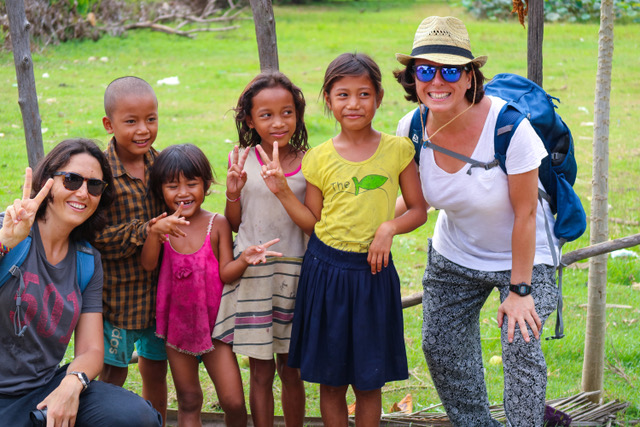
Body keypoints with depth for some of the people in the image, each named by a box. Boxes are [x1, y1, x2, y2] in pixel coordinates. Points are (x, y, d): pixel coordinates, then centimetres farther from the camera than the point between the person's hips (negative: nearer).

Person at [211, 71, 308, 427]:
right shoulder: (243, 160, -3)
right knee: (261, 372, 6)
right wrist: (233, 194, -13)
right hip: (253, 273, 0)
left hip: (294, 271, 0)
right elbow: (235, 224, 3)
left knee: (291, 370, 10)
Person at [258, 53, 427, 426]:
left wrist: (389, 227, -15)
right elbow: (313, 222, 5)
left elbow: (418, 210, 2)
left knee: (369, 381, 8)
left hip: (373, 270, -1)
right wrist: (283, 191, -7)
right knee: (331, 379, 8)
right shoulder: (320, 158, 0)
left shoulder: (397, 150, -2)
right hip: (326, 268, 1)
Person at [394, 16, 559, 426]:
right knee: (440, 347, 9)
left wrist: (519, 289, -19)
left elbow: (525, 213, -22)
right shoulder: (413, 128, -15)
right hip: (454, 257, 5)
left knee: (521, 346, -18)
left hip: (522, 254, -5)